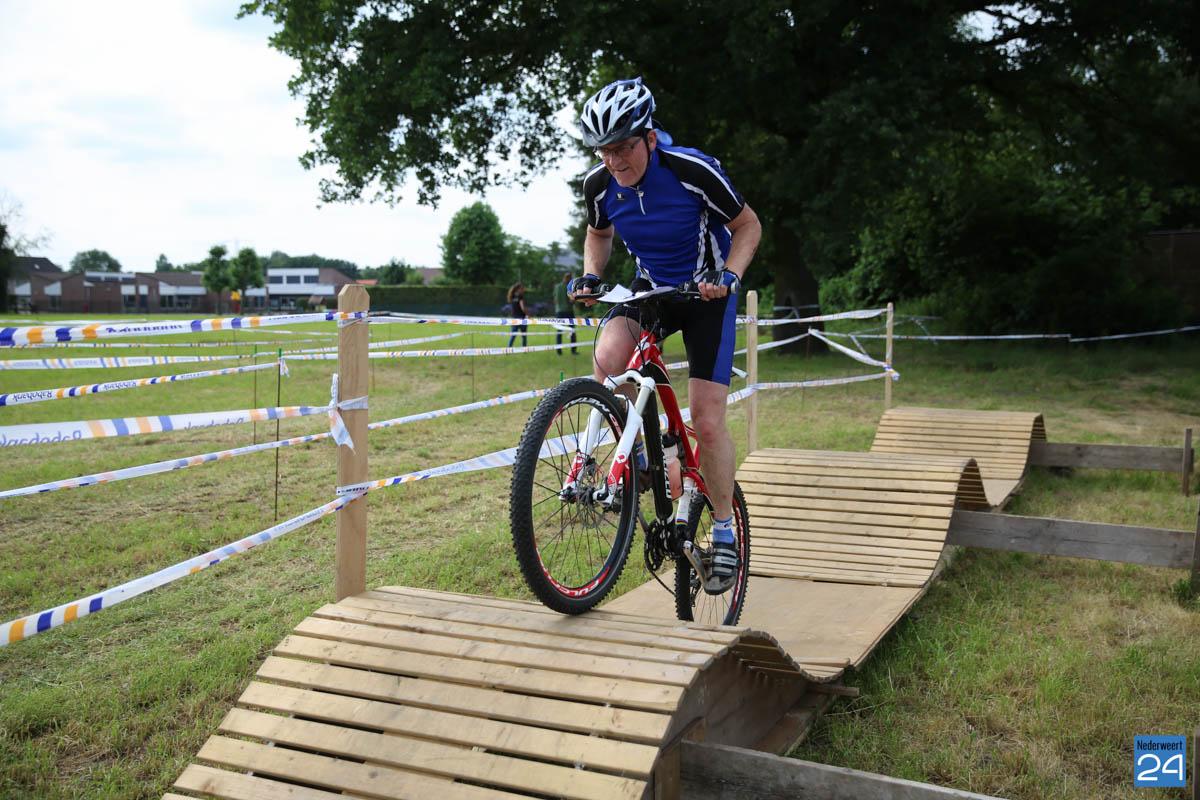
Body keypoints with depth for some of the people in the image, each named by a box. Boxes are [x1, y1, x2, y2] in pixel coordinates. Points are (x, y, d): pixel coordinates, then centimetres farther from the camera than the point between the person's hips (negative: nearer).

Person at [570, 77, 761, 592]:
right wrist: (590, 276, -9)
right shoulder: (599, 184, -13)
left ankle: (724, 532, 11)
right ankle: (634, 457, -4)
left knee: (707, 423, -10)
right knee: (607, 357, -31)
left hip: (706, 294, -3)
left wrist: (728, 275, -27)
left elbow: (748, 226, -10)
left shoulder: (693, 171, -25)